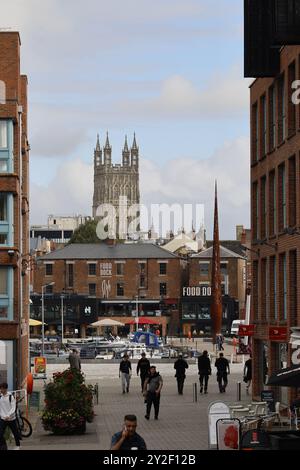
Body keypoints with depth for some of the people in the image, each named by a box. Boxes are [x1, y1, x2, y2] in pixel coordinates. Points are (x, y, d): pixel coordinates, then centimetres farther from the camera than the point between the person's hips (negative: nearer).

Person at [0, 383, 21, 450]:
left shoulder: (11, 396, -9)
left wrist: (8, 416, -26)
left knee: (15, 433, 10)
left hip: (11, 418, -3)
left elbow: (13, 408, -14)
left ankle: (18, 446, 28)